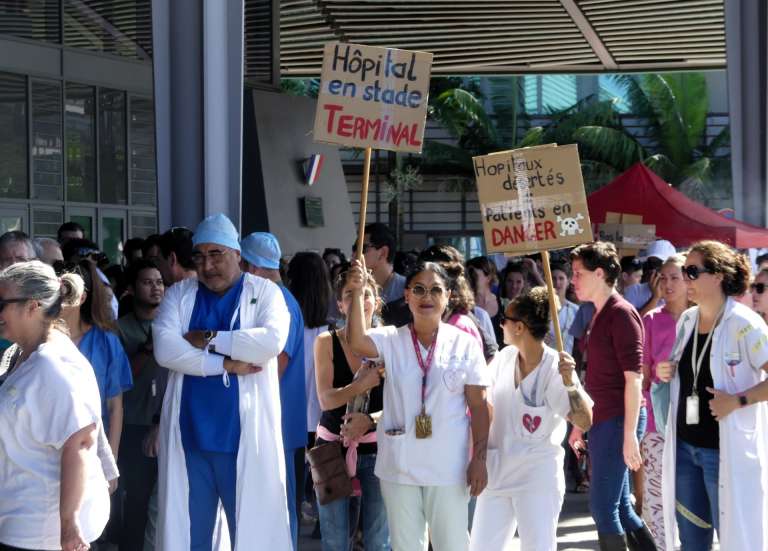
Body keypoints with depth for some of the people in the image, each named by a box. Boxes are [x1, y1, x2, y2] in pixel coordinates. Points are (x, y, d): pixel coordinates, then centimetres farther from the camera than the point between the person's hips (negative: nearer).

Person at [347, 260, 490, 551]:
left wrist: (479, 458, -6)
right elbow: (356, 342, -22)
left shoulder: (465, 343, -2)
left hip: (448, 466, -1)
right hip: (399, 464, 1)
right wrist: (357, 293, -31)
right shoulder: (392, 339, 0)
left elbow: (479, 406, -1)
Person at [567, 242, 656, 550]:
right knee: (619, 506, 12)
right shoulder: (599, 315, 15)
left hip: (618, 421, -9)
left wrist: (630, 434, -21)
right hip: (601, 421, 9)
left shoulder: (621, 313, -12)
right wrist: (580, 424, 23)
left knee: (602, 506, -8)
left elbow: (633, 377, -17)